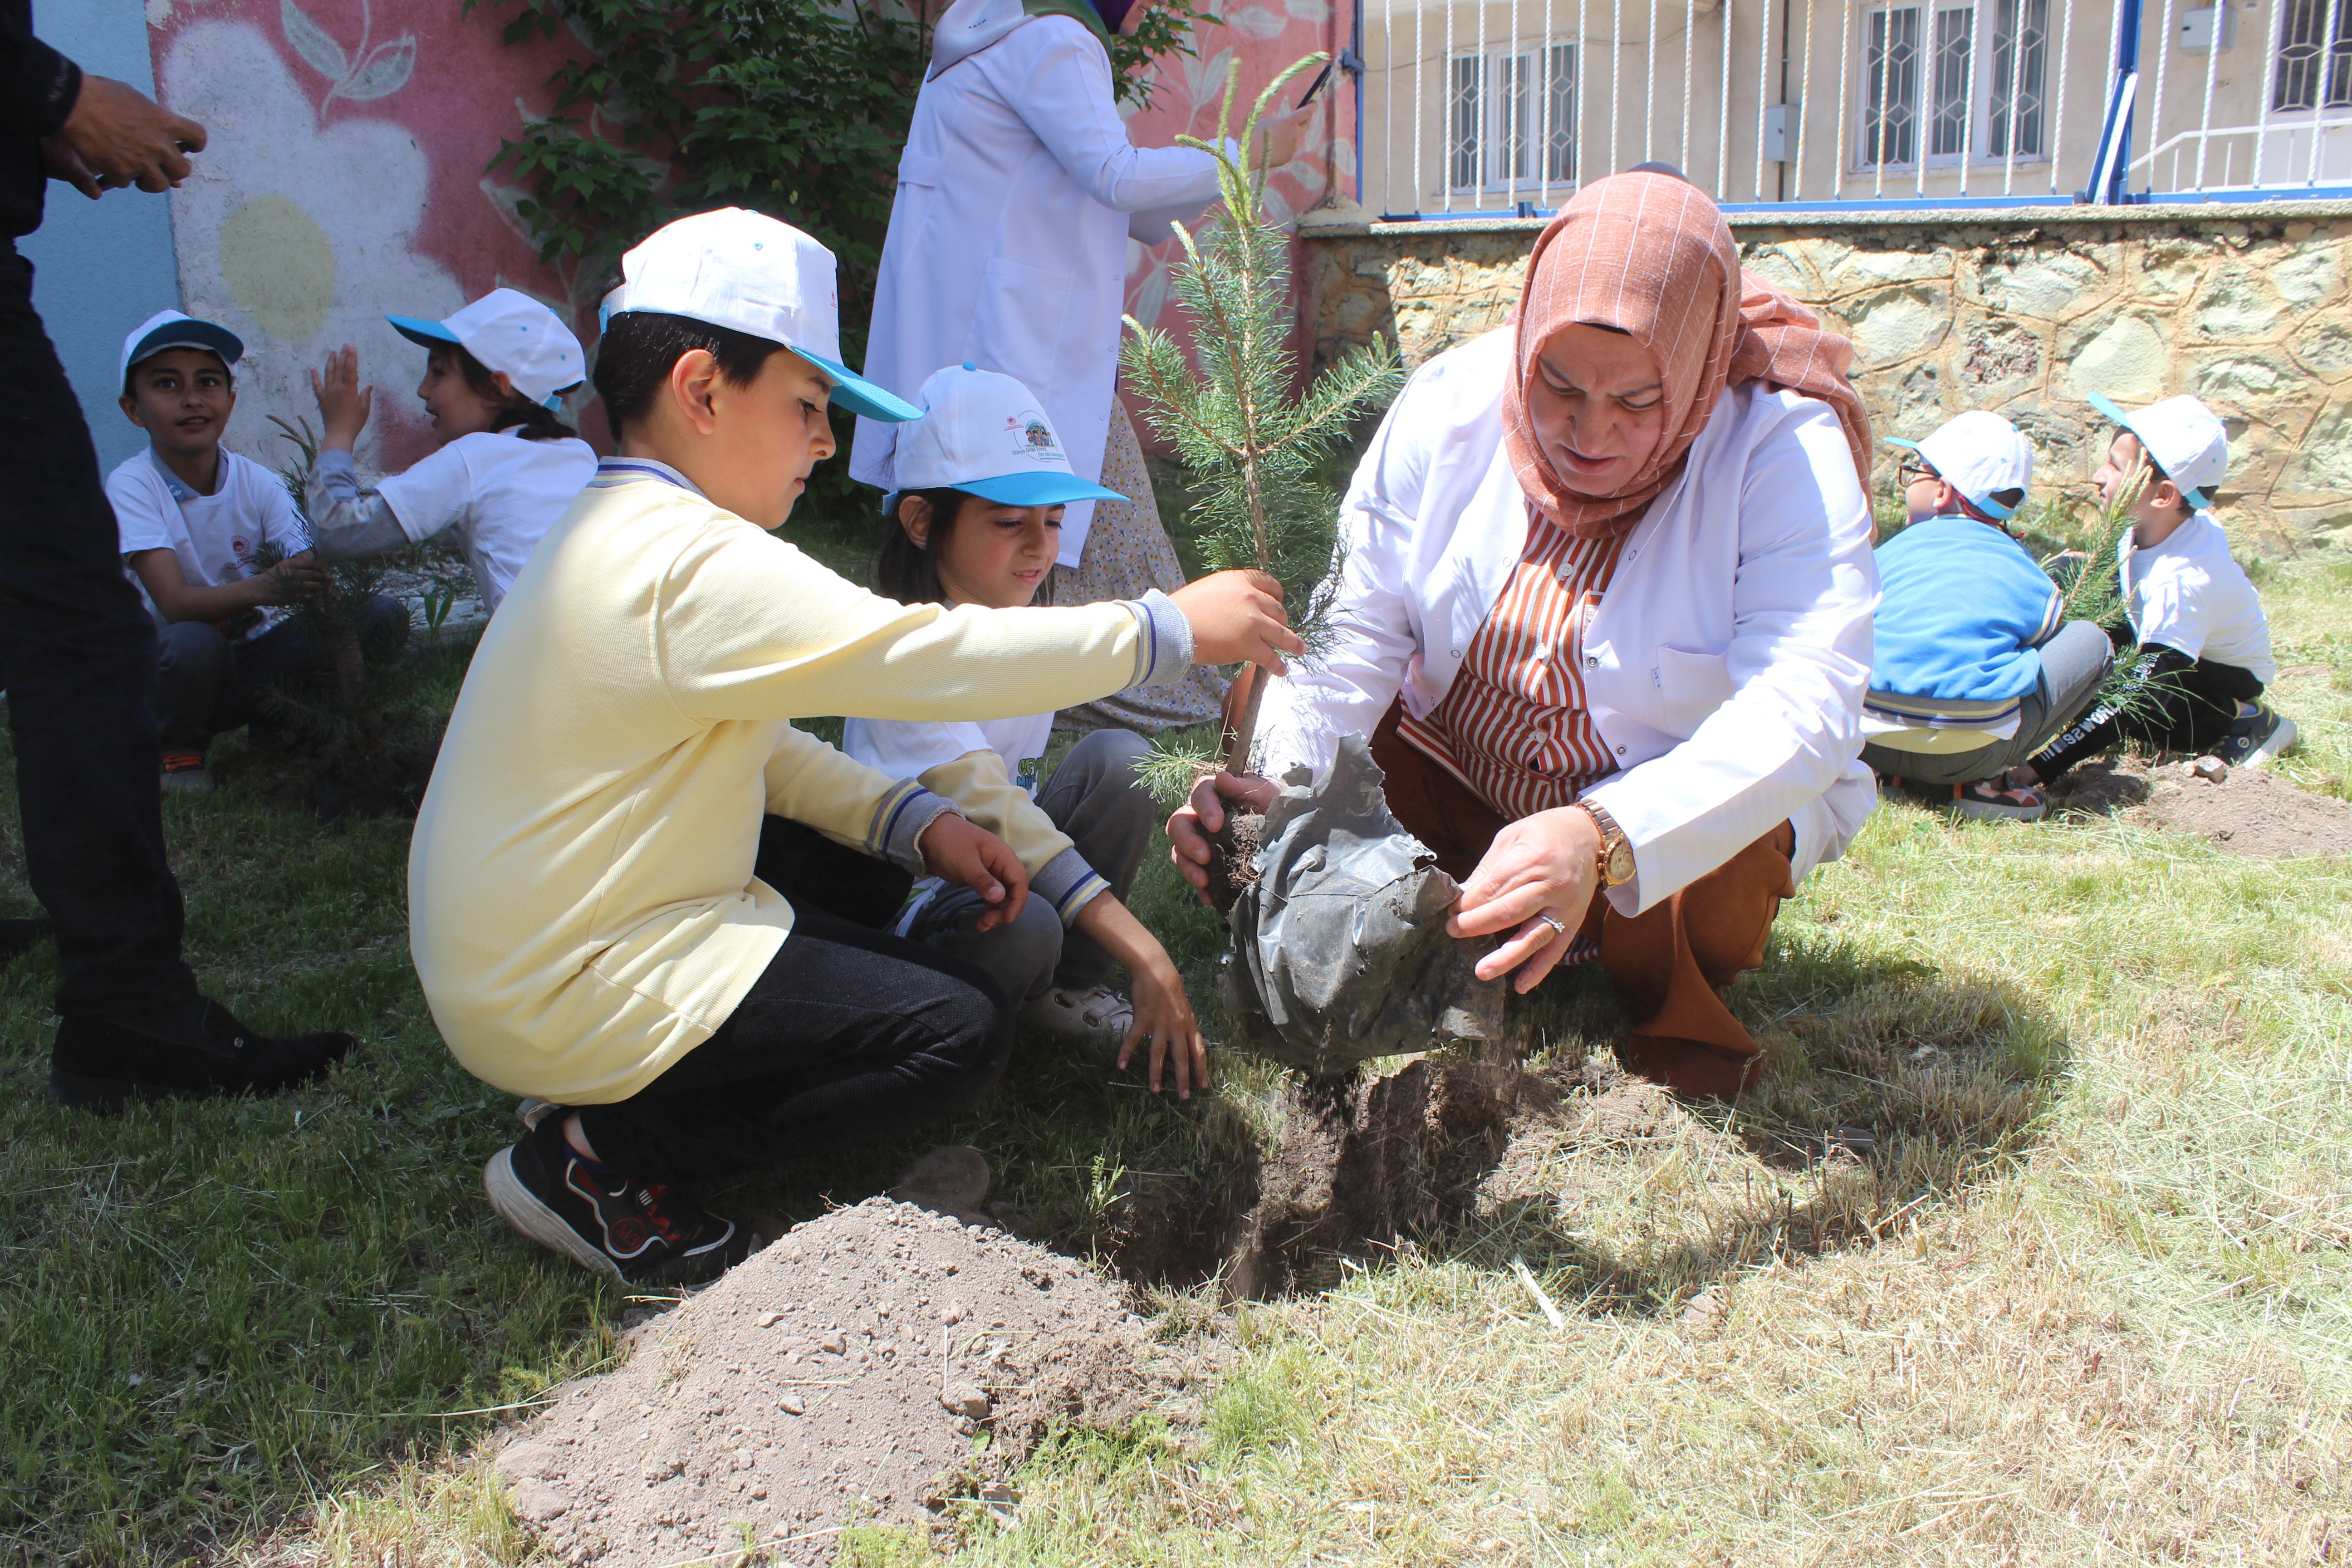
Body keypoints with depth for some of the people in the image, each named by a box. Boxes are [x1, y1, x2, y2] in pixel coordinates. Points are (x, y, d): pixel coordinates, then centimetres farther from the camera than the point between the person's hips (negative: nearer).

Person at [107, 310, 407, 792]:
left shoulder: (259, 484, -4)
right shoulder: (131, 486, -14)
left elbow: (307, 572, -16)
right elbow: (175, 603, -26)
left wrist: (320, 584, -42)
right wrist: (263, 588, -45)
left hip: (257, 653, 3)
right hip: (171, 664, -3)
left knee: (383, 617, -15)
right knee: (193, 642, -38)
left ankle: (278, 726, 6)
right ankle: (178, 752, -5)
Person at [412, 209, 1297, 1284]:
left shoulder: (619, 539, 11)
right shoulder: (698, 568, -23)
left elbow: (758, 746, 14)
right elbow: (932, 657, -27)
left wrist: (913, 822, 1)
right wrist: (1169, 628, -17)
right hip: (567, 999, -10)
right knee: (957, 1032, -14)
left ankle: (614, 1125, 11)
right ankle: (601, 1159, -4)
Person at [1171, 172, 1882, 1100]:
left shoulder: (1788, 456, -24)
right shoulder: (1451, 402, -15)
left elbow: (1805, 709, -37)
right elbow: (1357, 626, -15)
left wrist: (1601, 840, -55)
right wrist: (1279, 777, -36)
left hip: (1687, 815, -3)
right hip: (1459, 777, 3)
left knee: (1712, 886, -35)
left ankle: (1672, 1001, 4)